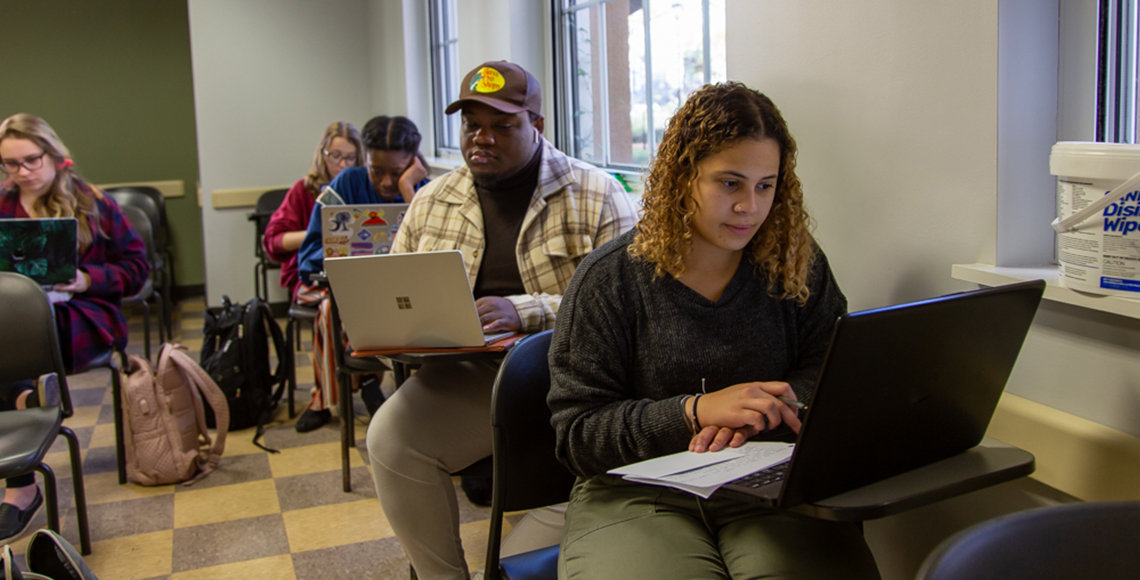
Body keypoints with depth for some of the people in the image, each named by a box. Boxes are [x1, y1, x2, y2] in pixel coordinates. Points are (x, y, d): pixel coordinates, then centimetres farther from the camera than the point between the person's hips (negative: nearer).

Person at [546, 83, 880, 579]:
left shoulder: (796, 265, 9)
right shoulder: (607, 280, -1)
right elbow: (576, 434, -4)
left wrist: (761, 411, -15)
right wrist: (694, 411, -18)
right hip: (638, 494, -2)